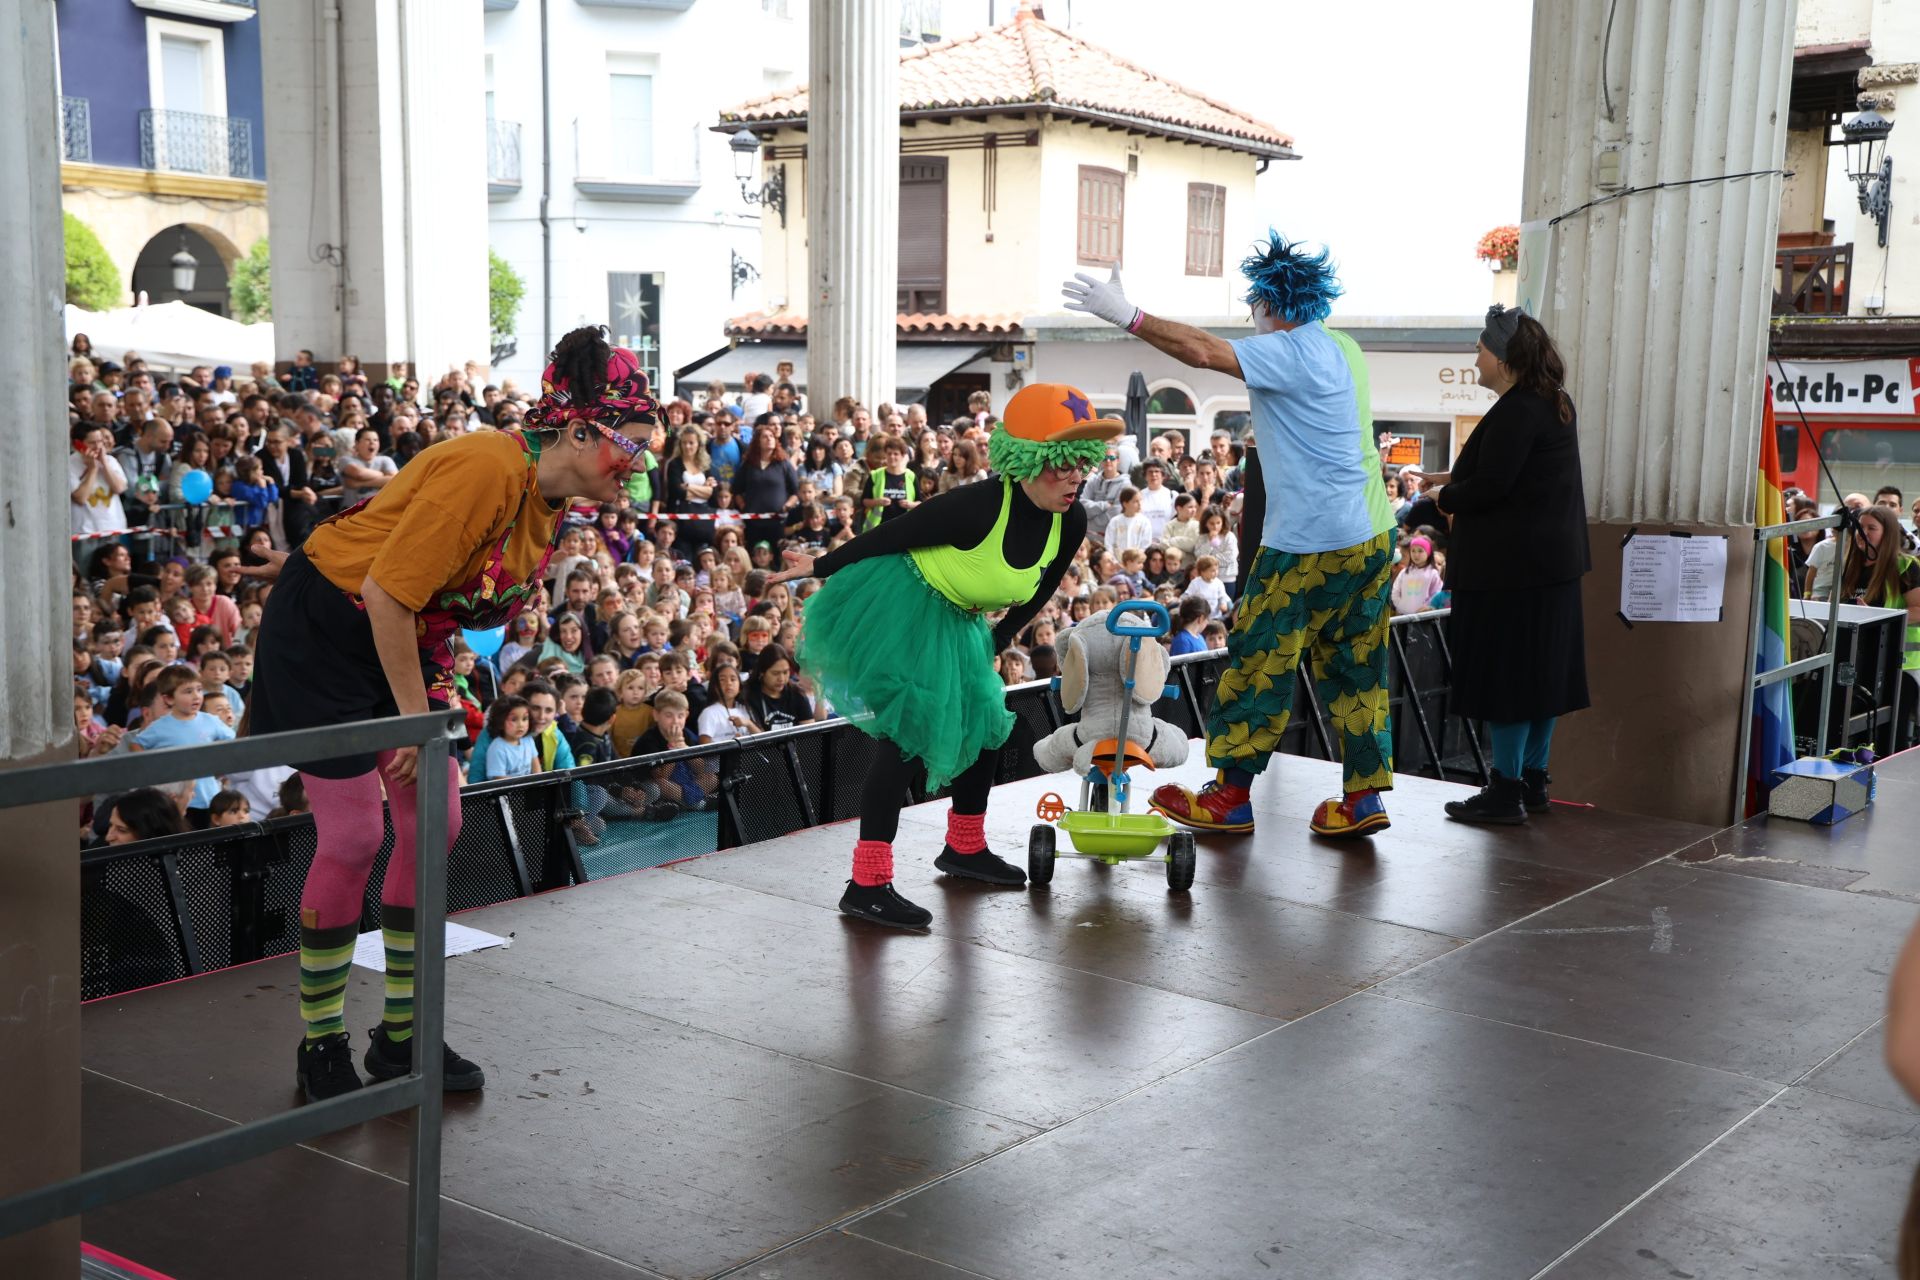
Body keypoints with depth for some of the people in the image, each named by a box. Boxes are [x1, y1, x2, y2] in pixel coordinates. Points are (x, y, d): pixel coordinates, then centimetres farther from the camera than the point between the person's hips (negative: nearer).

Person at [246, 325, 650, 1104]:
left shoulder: (552, 496, -2)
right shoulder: (487, 471, -30)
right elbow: (386, 595, -27)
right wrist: (414, 714, -19)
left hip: (407, 639, 9)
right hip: (322, 633, -9)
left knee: (436, 822, 5)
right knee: (353, 838, -7)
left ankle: (402, 1034, 17)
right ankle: (321, 1043, 10)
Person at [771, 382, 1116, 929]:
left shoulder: (1071, 523, -11)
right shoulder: (979, 505, -32)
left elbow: (1038, 593, 8)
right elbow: (887, 537, -21)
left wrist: (996, 643, 17)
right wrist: (819, 568, -11)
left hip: (956, 625, 9)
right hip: (898, 606, -9)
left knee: (984, 721, 16)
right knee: (909, 731, -15)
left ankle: (965, 847, 38)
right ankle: (867, 884, -13)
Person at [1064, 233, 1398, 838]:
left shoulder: (1292, 352, -15)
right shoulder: (1342, 348, 12)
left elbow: (1202, 351, -25)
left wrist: (1127, 315, -22)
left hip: (1312, 545, -9)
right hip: (1373, 536, 9)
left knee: (1258, 662, 2)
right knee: (1354, 669, 13)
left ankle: (1229, 797, 10)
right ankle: (1364, 796, 14)